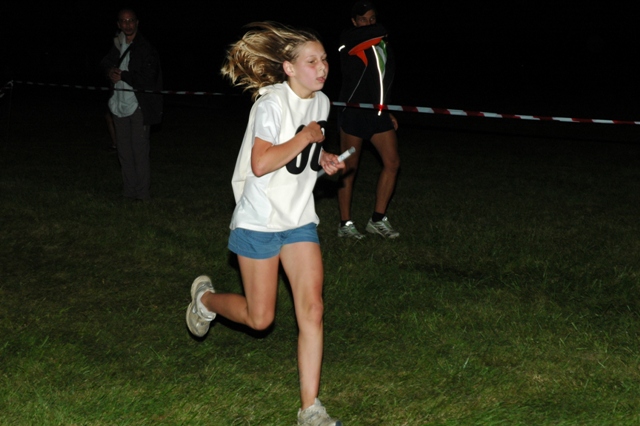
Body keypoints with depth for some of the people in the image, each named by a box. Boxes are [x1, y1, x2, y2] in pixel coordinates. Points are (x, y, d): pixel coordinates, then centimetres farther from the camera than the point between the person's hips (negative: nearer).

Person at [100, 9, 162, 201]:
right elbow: (104, 65, 24)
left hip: (138, 106, -7)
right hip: (120, 104, 7)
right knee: (124, 151, 11)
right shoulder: (117, 46, 11)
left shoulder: (145, 48, -9)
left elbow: (148, 79, -15)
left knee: (139, 150, -6)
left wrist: (122, 75, -14)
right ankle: (128, 191, 19)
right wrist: (109, 72, 1)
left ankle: (142, 194, 0)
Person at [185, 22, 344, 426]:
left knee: (312, 309, -5)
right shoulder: (272, 103, -17)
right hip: (260, 221, -6)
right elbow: (260, 164, -26)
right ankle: (206, 297, 37)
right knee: (259, 317, 4)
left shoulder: (321, 102, 6)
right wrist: (305, 137, -21)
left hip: (300, 221, 6)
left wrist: (324, 159, 4)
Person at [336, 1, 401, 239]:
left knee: (392, 162, 2)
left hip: (377, 112, 7)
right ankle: (345, 224, 10)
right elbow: (377, 31, -27)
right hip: (354, 112, -7)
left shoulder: (383, 46, 12)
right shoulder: (349, 40, -10)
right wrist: (377, 34, -4)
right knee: (349, 168, 0)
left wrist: (387, 111, 19)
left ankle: (378, 220, 11)